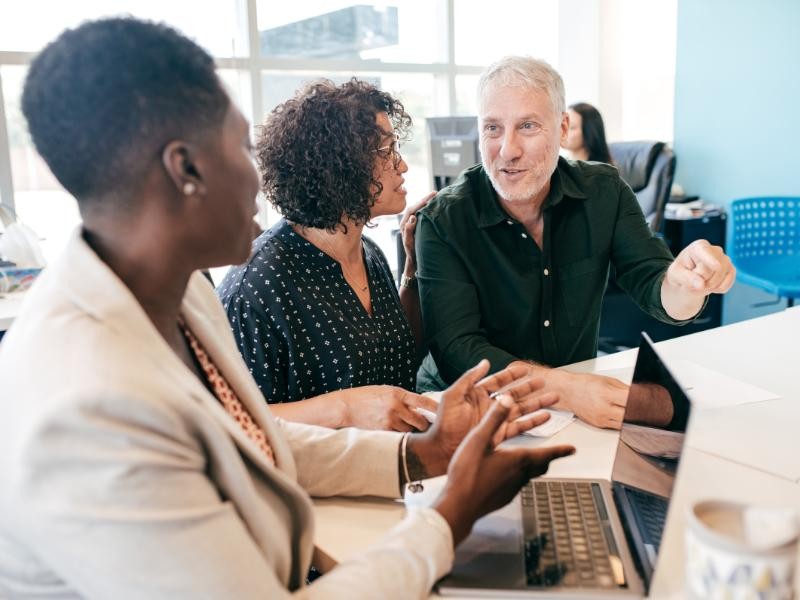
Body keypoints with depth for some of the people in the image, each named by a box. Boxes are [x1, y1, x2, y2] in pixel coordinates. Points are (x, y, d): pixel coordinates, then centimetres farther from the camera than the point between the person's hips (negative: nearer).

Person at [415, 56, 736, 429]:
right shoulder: (443, 222, -16)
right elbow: (455, 350, -23)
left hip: (581, 399, 3)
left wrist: (683, 283, -34)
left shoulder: (605, 192, -4)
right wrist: (565, 389, -38)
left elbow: (654, 289, -9)